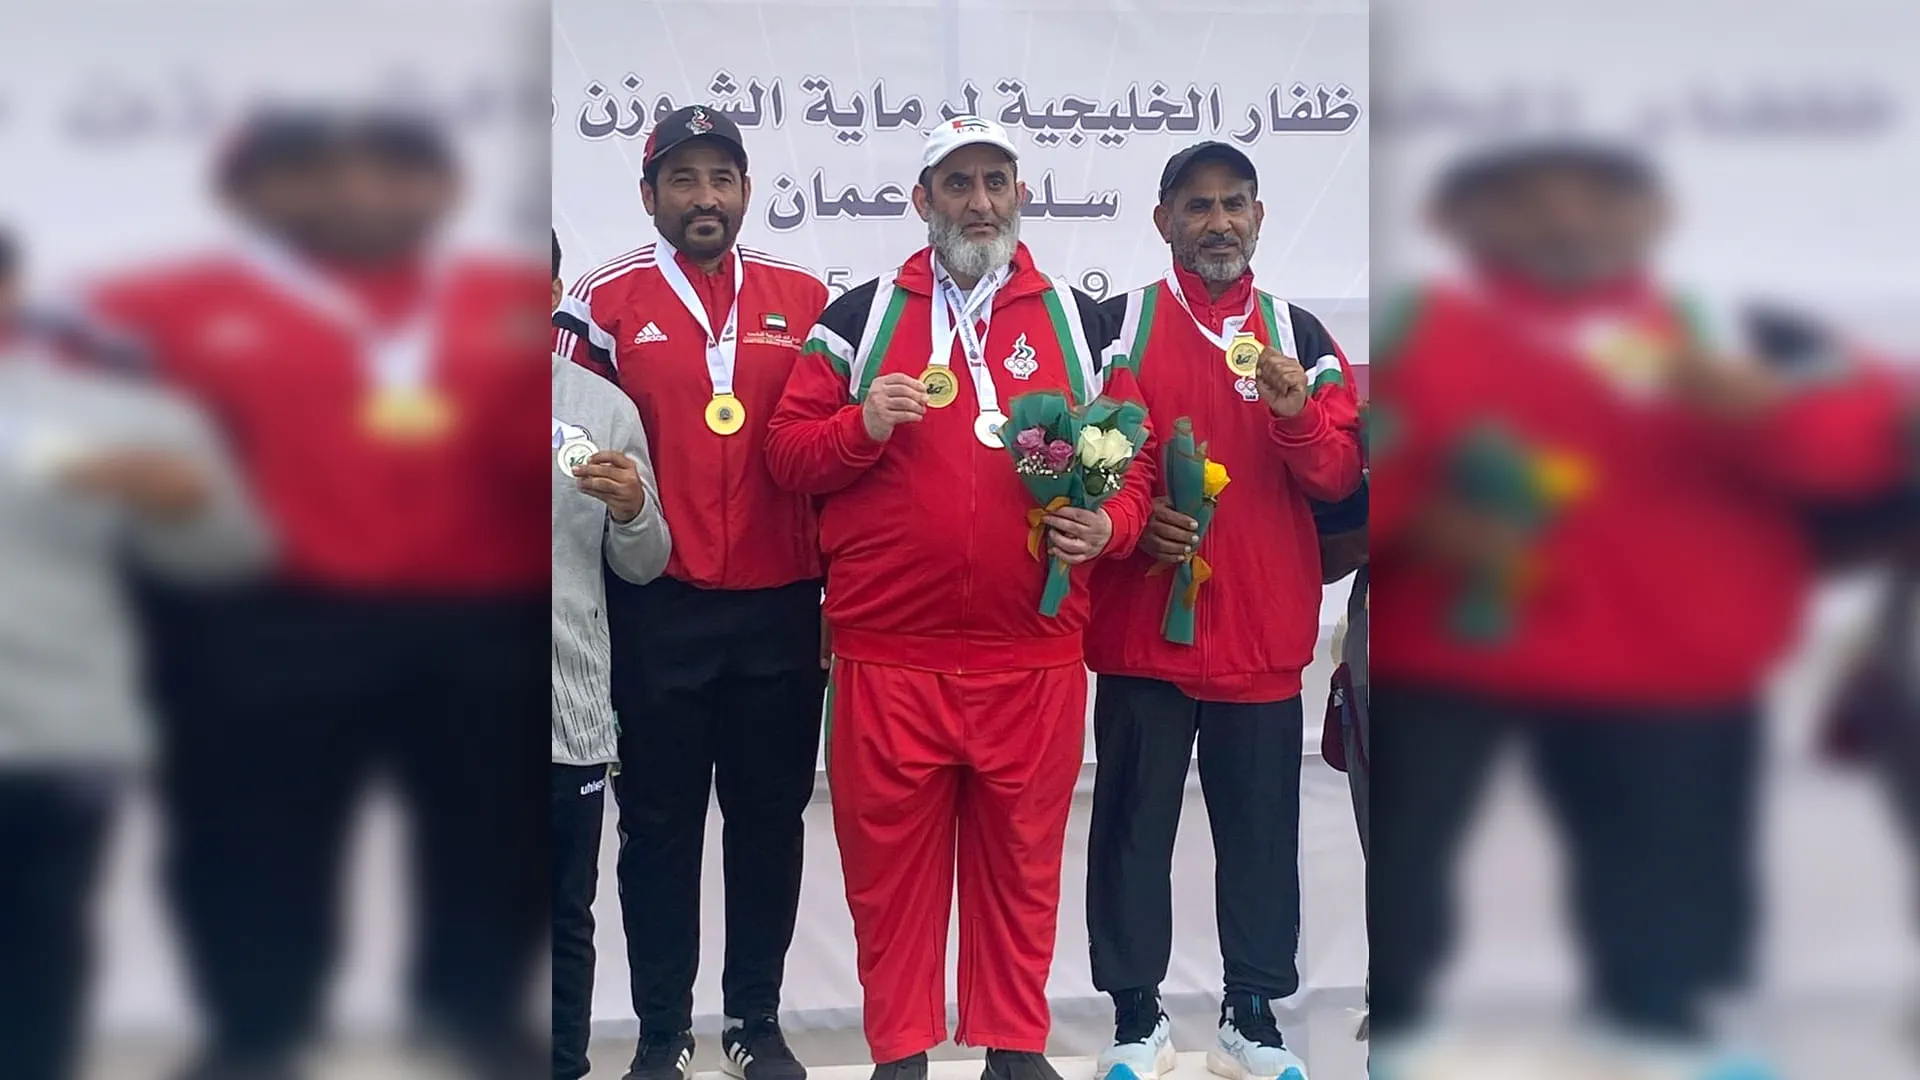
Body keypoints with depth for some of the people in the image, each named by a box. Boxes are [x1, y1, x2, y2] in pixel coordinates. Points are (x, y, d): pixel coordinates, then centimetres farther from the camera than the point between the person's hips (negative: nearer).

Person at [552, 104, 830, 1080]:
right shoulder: (603, 302, 0)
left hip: (781, 606, 2)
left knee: (771, 817, 10)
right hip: (656, 607, -2)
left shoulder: (804, 299, 7)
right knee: (658, 822, 7)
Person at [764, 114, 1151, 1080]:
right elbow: (786, 452, 6)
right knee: (889, 862, 6)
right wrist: (862, 427, -13)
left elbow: (1134, 458, 12)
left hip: (1033, 655, 1)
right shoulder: (861, 315, 7)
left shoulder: (1082, 322, 11)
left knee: (1019, 861, 9)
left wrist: (1107, 526, -8)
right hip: (887, 650, -1)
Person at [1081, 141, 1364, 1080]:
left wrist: (1298, 413, -18)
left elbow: (1340, 475, 1)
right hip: (1141, 628, -1)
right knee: (1134, 823, 5)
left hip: (1263, 634, 2)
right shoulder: (1116, 325, 1)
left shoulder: (1299, 334, 7)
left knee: (1261, 829, 7)